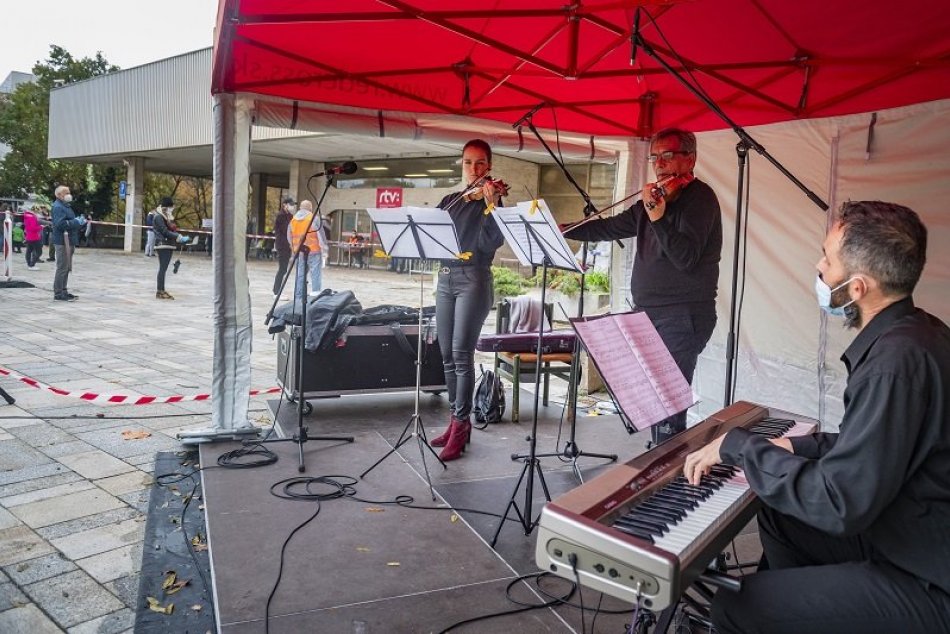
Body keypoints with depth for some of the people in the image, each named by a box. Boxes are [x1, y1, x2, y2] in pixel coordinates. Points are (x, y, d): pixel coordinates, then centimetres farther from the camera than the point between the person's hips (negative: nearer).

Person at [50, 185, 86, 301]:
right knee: (62, 268, -8)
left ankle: (63, 291, 23)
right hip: (62, 241, -10)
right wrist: (77, 222, -20)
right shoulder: (58, 207, -12)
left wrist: (80, 221, 11)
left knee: (67, 268, 15)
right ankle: (58, 293, -4)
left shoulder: (66, 206, 20)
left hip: (69, 241, 10)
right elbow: (60, 224, -25)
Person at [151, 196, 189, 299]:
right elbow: (165, 232, -16)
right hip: (163, 245, -9)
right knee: (163, 268, -9)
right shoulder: (158, 217, -9)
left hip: (169, 245, 9)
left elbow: (172, 230, 19)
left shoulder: (167, 217, 18)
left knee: (164, 268, 10)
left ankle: (162, 290, 13)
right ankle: (159, 292, -8)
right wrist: (180, 238, -17)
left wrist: (180, 238, 4)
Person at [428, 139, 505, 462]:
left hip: (473, 279, -6)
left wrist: (491, 205, -26)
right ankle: (456, 419, 17)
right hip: (446, 278, 7)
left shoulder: (492, 199, -1)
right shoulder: (450, 200, 17)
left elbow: (490, 243, -15)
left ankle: (462, 424, -5)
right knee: (447, 355, 7)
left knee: (461, 354, -12)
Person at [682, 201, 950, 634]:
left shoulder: (898, 359, -29)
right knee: (778, 518, 22)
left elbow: (839, 505, -29)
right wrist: (797, 448, 5)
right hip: (913, 540, 10)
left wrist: (738, 447, -19)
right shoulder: (908, 333, 3)